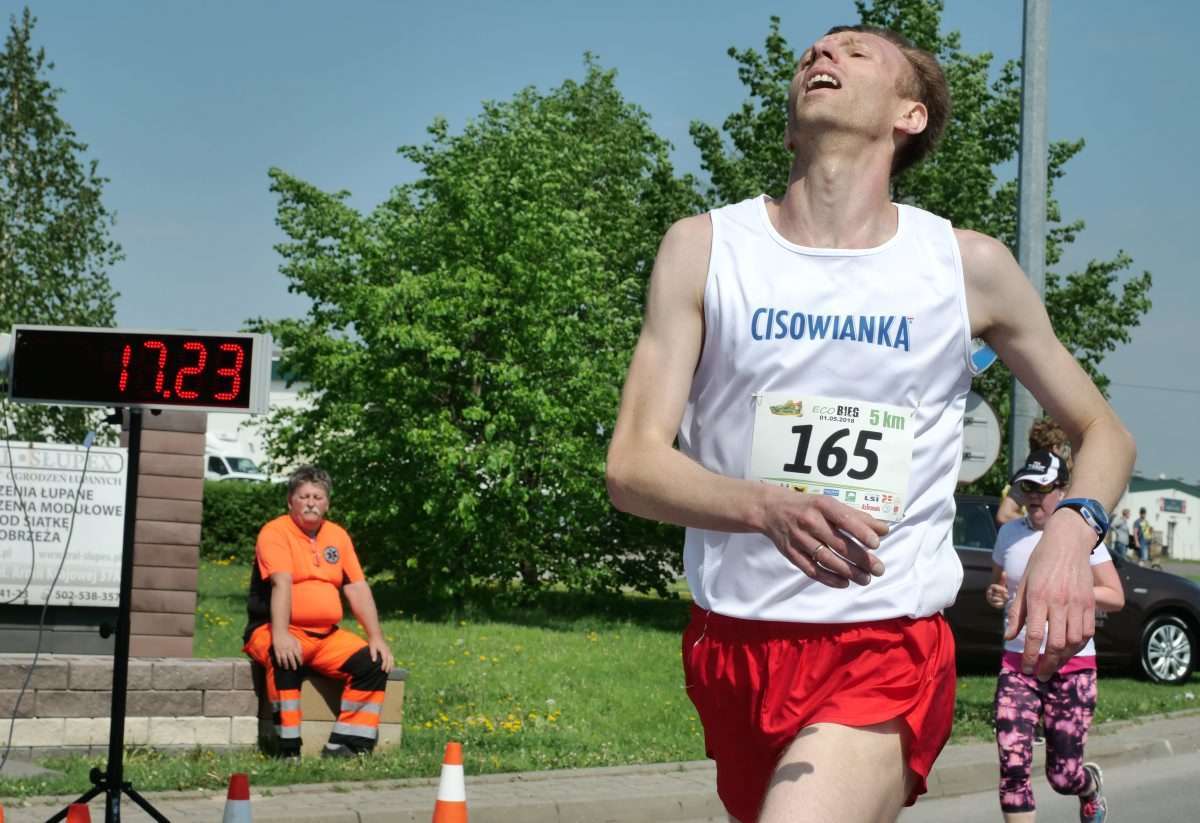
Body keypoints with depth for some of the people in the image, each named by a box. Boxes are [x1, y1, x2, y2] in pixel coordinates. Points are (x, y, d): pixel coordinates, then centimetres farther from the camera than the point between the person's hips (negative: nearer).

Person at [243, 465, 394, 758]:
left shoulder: (338, 536, 12)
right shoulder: (276, 532, -7)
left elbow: (358, 589, 9)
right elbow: (281, 583, -23)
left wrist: (376, 638, 0)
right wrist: (280, 635, -36)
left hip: (327, 635, 6)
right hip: (278, 631, -6)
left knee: (374, 663, -13)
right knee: (286, 658, -38)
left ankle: (343, 746, -13)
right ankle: (289, 749, -31)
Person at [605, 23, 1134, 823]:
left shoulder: (967, 266, 1)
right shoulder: (706, 248, 1)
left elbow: (1105, 434, 12)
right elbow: (633, 466, -6)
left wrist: (1072, 530, -12)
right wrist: (770, 508, -27)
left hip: (890, 652, -2)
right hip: (733, 644, 3)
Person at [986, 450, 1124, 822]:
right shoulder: (1009, 534, 8)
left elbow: (1116, 597, -5)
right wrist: (995, 596, -2)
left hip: (1072, 667, -3)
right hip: (1018, 664, 3)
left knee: (1063, 776, 3)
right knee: (1013, 766, -14)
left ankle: (1092, 786, 40)